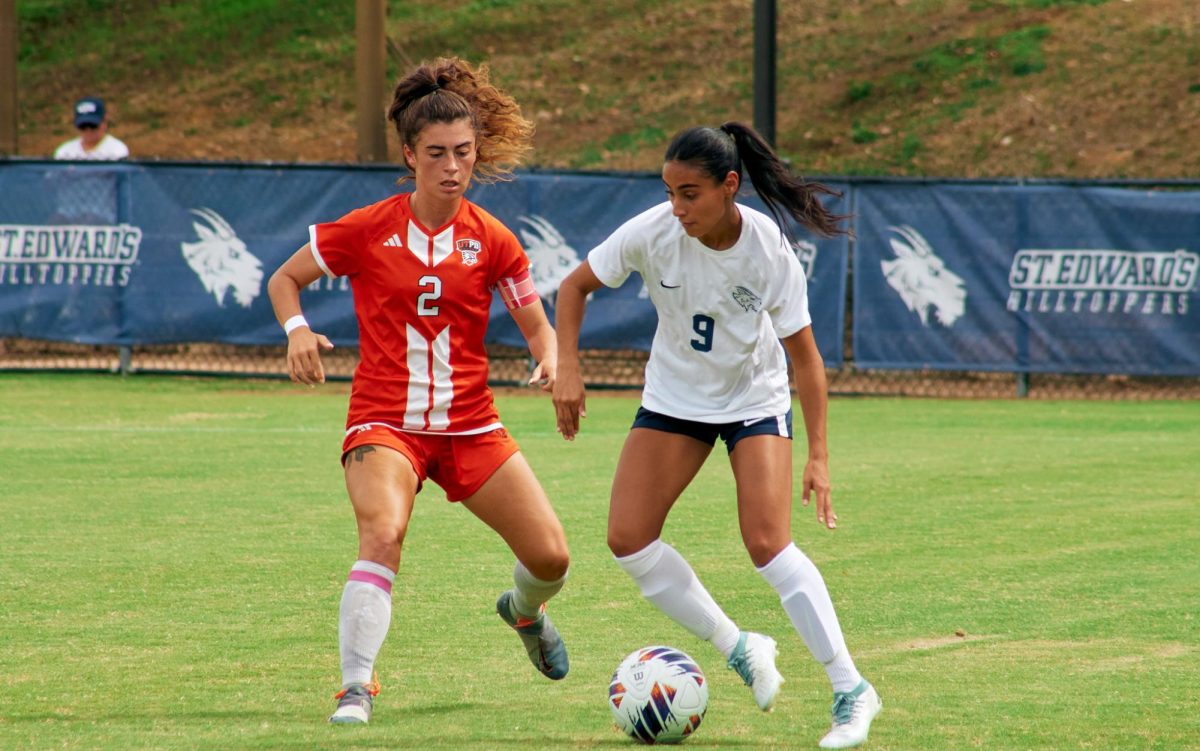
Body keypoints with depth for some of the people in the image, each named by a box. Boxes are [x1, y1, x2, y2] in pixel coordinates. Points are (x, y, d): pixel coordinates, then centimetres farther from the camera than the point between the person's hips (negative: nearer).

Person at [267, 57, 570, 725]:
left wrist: (551, 360, -15)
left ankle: (525, 610, 38)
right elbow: (284, 279, 7)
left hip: (470, 424, 3)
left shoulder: (492, 241, 0)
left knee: (552, 556, -1)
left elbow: (536, 325, 7)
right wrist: (298, 331, -13)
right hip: (385, 421, -3)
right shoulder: (366, 231, -5)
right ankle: (356, 689, -26)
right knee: (384, 532, -31)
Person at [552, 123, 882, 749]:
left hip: (756, 399, -3)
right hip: (674, 398, 3)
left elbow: (804, 354, -15)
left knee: (767, 544, -20)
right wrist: (567, 369, -18)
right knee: (628, 539, -8)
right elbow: (575, 286, -6)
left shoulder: (768, 252, -25)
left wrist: (818, 454, -16)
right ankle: (738, 649, 8)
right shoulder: (653, 233, -21)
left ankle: (851, 691, -12)